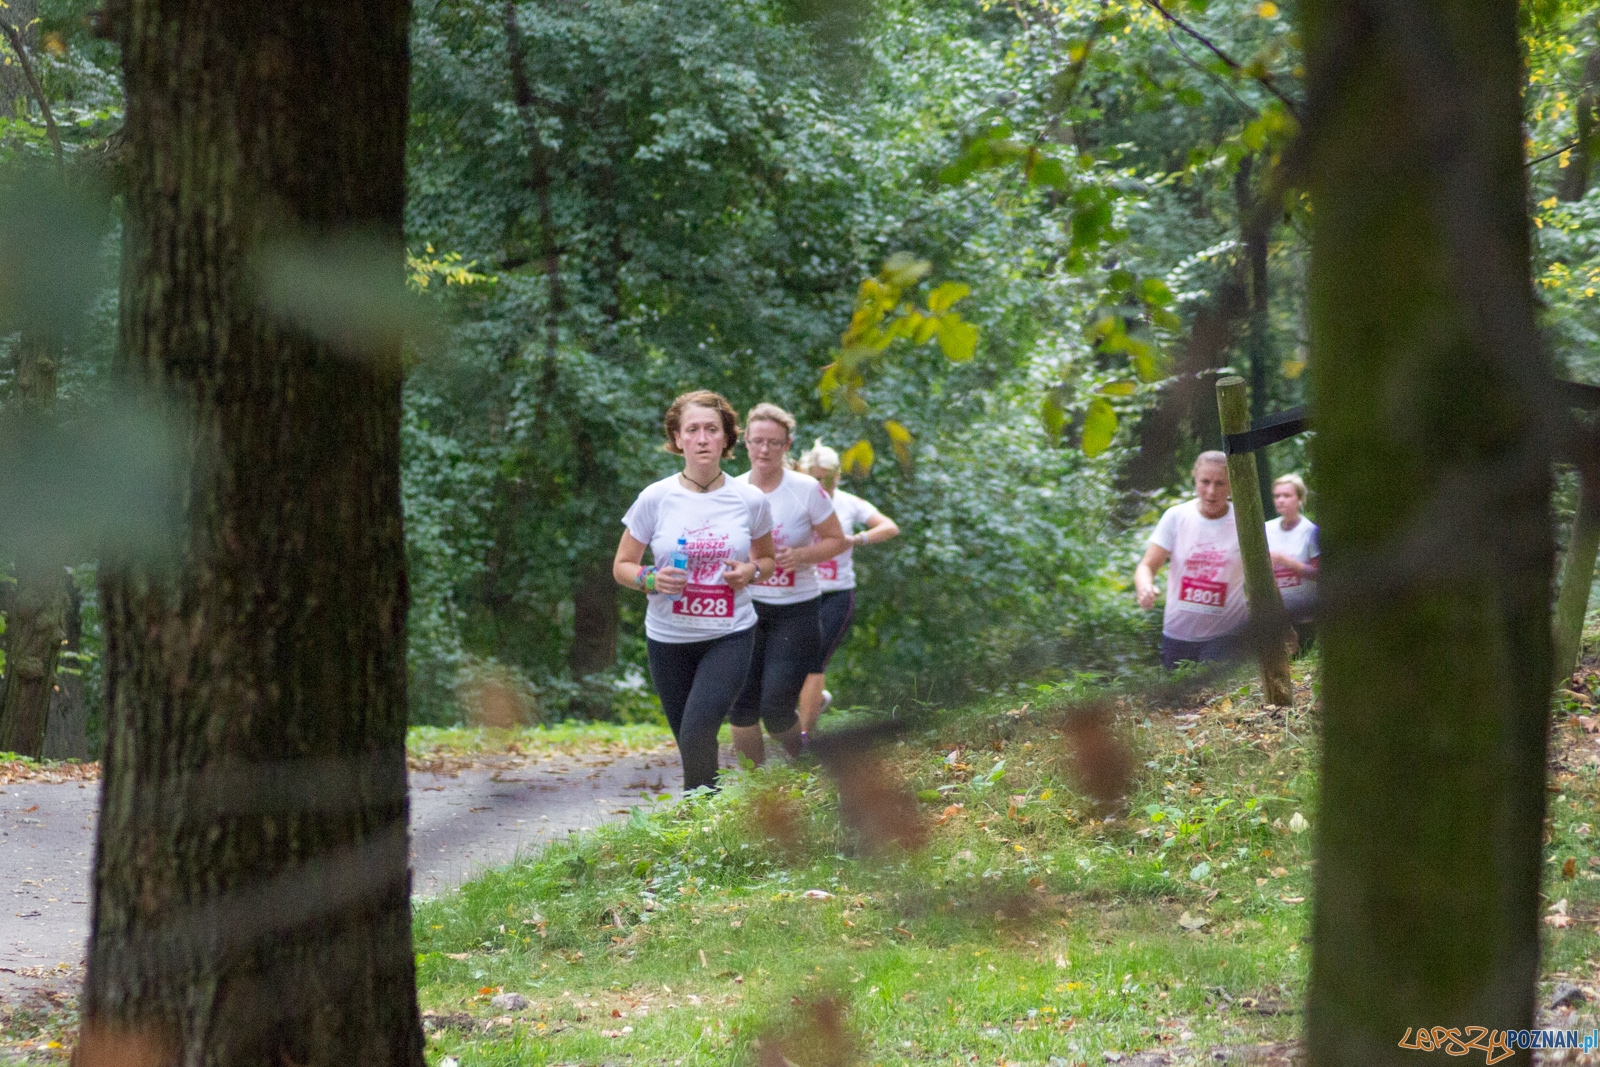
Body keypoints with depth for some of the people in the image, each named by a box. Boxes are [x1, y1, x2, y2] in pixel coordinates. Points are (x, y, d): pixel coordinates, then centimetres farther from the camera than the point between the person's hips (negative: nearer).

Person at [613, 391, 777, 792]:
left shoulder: (750, 500, -1)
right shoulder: (655, 499, -3)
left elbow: (768, 558, 16)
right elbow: (622, 566, 4)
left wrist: (752, 571, -8)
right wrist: (651, 579, -17)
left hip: (730, 637, -1)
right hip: (669, 638, 1)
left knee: (698, 733, -21)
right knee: (688, 741, 9)